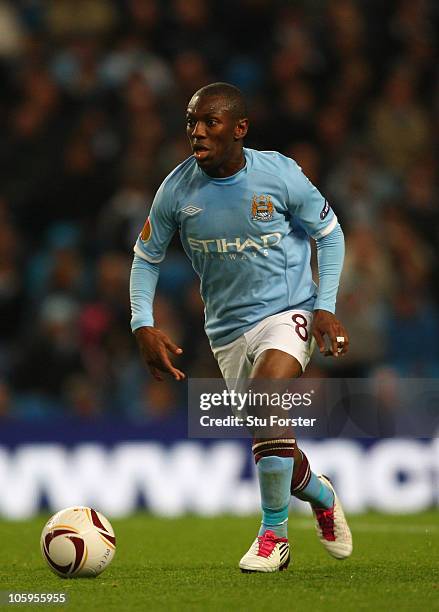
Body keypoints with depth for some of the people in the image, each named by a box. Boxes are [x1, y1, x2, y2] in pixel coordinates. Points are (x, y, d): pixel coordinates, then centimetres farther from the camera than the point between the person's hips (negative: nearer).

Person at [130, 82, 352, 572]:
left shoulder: (280, 174, -13)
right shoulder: (177, 189, -7)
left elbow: (329, 232, 1)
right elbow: (146, 256, 7)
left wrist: (325, 306, -8)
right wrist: (143, 326, -5)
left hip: (288, 312, -4)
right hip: (228, 329, 4)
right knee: (273, 446, 8)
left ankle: (273, 534, -16)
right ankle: (321, 496, 43)